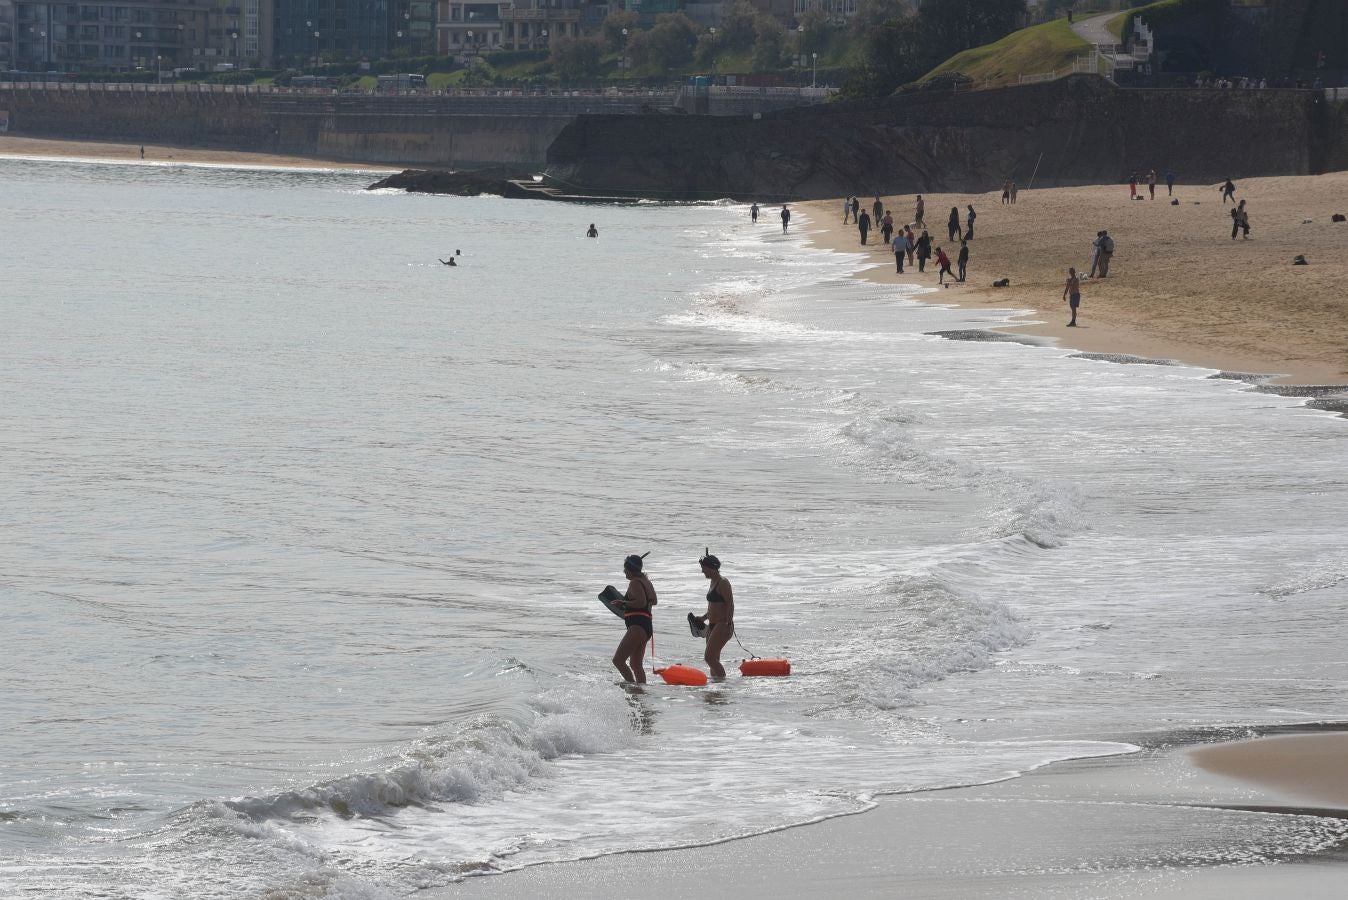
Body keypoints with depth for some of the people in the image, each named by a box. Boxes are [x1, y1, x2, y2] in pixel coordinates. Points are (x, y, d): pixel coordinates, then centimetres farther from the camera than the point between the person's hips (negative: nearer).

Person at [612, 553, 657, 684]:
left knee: (618, 660, -15)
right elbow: (654, 601, 29)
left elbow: (642, 602, -24)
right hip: (647, 626, 10)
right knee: (635, 663, 18)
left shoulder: (635, 583, -12)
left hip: (637, 627, -10)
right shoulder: (646, 582, 16)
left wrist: (623, 603, -14)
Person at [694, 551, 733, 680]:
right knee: (713, 659, 10)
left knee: (709, 658, -17)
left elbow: (730, 604, -19)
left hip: (722, 625, -10)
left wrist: (728, 625, -24)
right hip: (713, 625, 10)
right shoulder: (713, 582, 16)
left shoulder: (723, 583, -13)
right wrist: (704, 617, 20)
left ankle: (722, 679, -15)